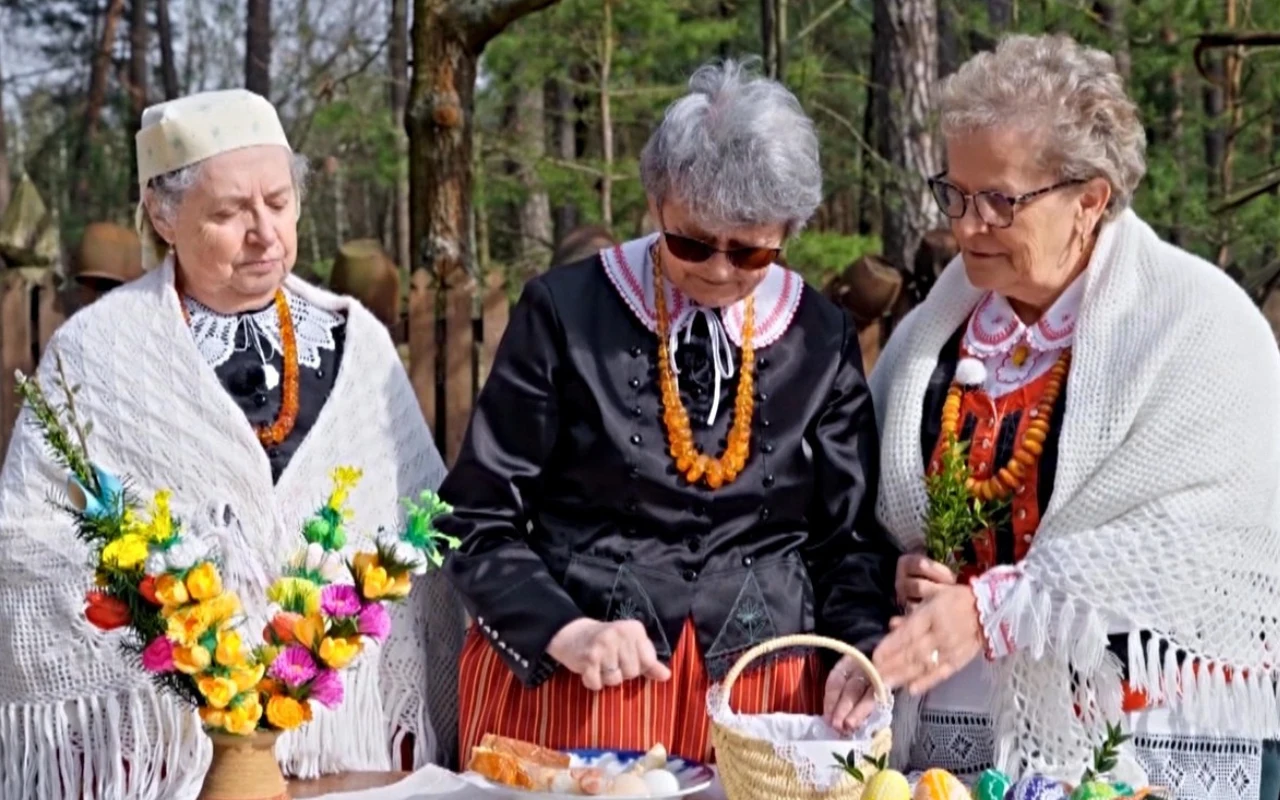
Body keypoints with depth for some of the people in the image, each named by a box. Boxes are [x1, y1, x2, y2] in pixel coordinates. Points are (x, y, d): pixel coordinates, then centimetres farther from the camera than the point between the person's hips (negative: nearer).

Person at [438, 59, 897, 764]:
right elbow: (480, 520, -3)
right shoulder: (566, 311, -4)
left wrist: (863, 648, -9)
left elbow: (850, 536, 9)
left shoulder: (821, 338, 4)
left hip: (760, 684, 2)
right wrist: (562, 630, -17)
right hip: (568, 679, -2)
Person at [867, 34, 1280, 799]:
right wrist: (903, 574, -5)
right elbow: (877, 502, 17)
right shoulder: (941, 323, 9)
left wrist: (991, 609, -23)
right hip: (949, 720, 4)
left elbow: (1190, 540, -18)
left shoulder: (1202, 327, -8)